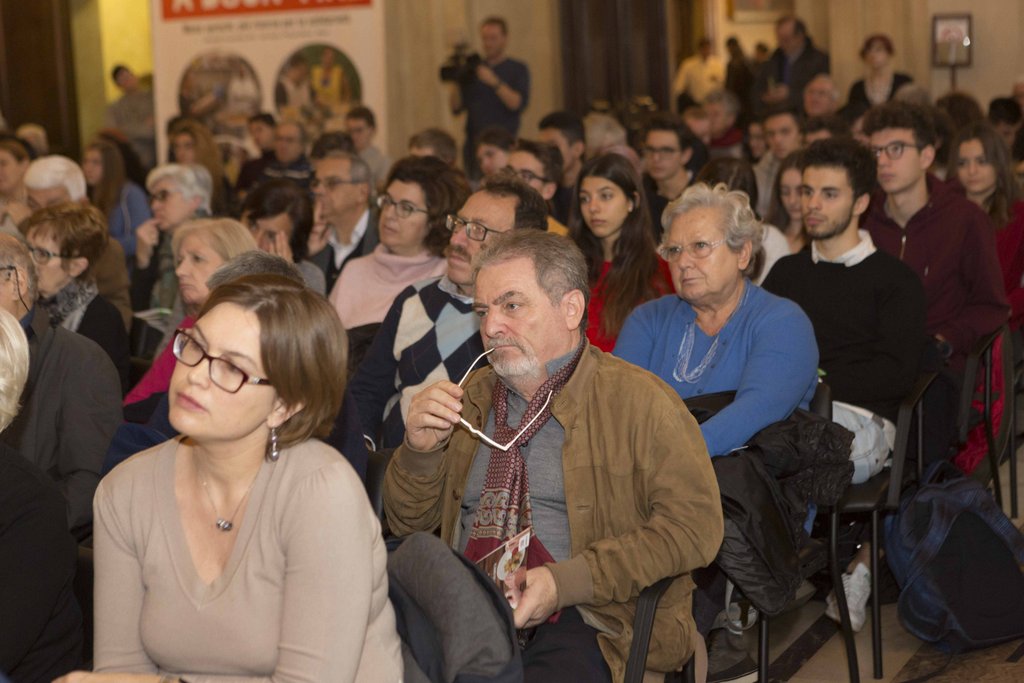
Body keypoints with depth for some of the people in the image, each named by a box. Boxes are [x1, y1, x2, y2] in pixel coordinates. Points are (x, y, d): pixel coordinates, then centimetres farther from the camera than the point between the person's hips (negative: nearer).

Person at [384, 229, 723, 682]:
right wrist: (420, 449, 0)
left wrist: (565, 583, -17)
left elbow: (694, 527, -10)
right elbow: (408, 523, 22)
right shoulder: (474, 396, 18)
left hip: (579, 623, -4)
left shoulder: (637, 400, 0)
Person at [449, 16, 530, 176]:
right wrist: (454, 80, -7)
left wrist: (495, 82, -19)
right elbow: (456, 107, 8)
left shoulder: (518, 69, 6)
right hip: (473, 143, 3)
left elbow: (518, 104, -10)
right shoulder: (471, 69, 14)